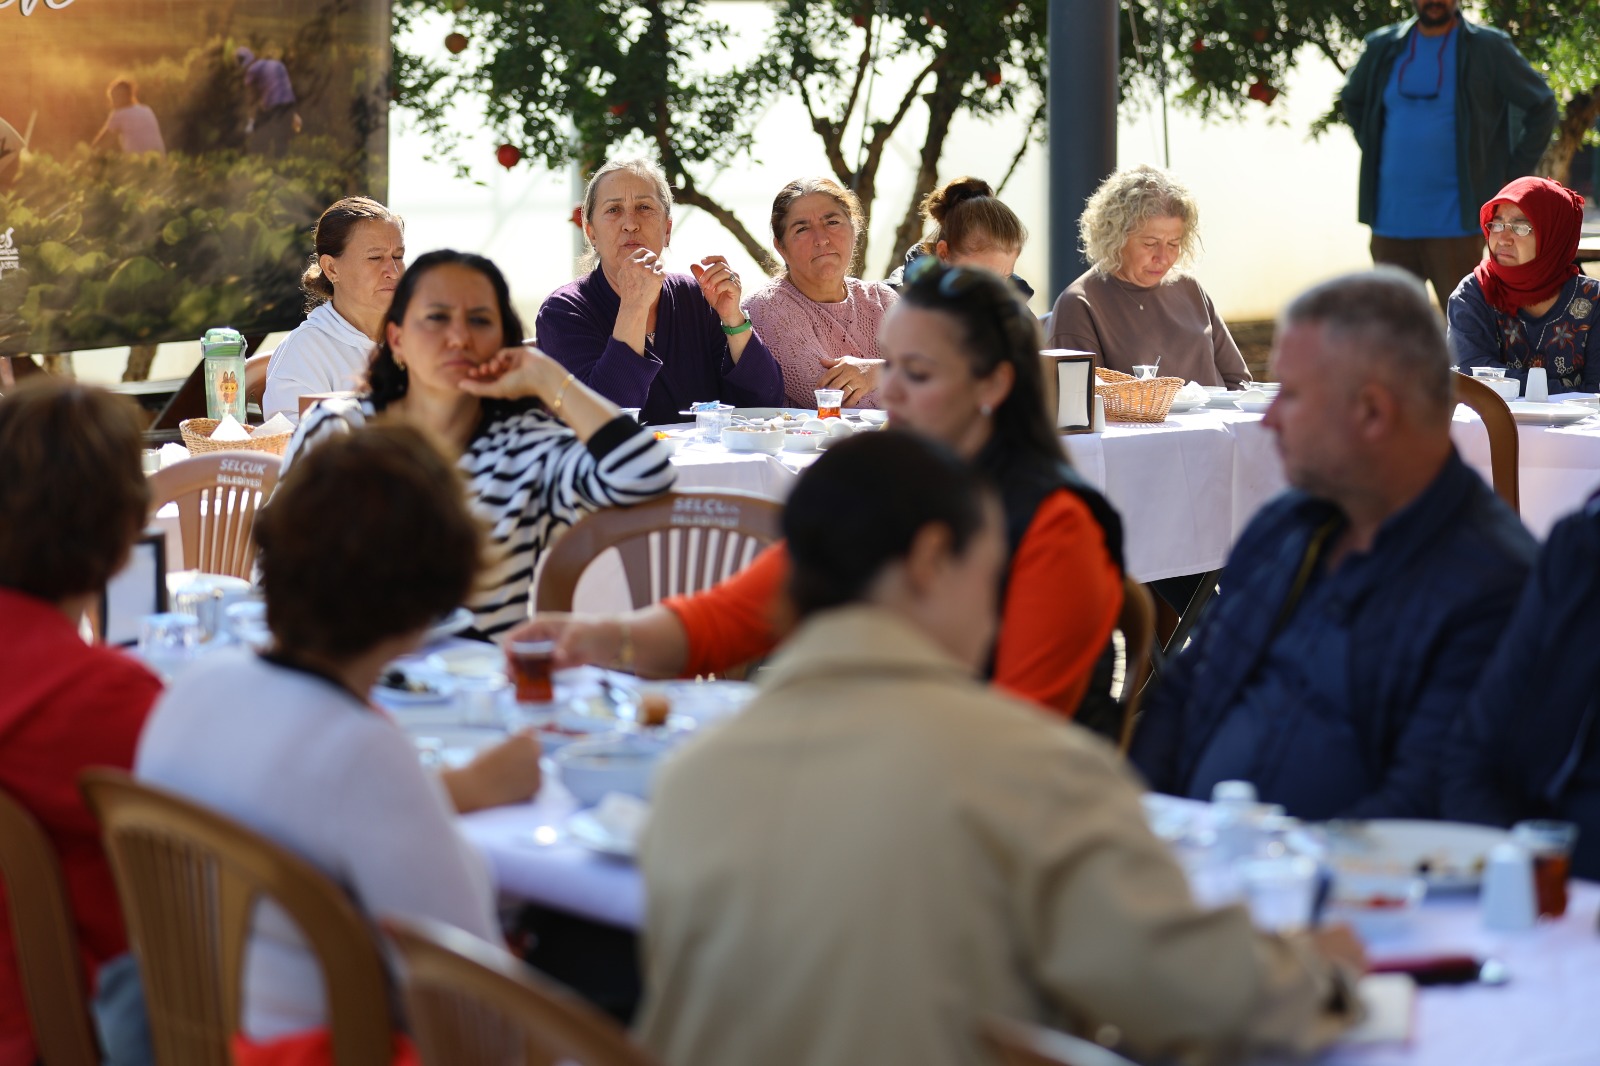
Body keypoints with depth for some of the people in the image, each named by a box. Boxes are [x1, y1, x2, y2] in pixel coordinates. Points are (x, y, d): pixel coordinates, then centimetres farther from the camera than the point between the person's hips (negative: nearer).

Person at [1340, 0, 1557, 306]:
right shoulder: (1383, 48, 8)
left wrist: (1513, 177, -1)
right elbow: (1352, 100, 27)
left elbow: (1541, 106, 2)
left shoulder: (1488, 47, -3)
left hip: (1453, 223, -4)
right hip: (1391, 221, 4)